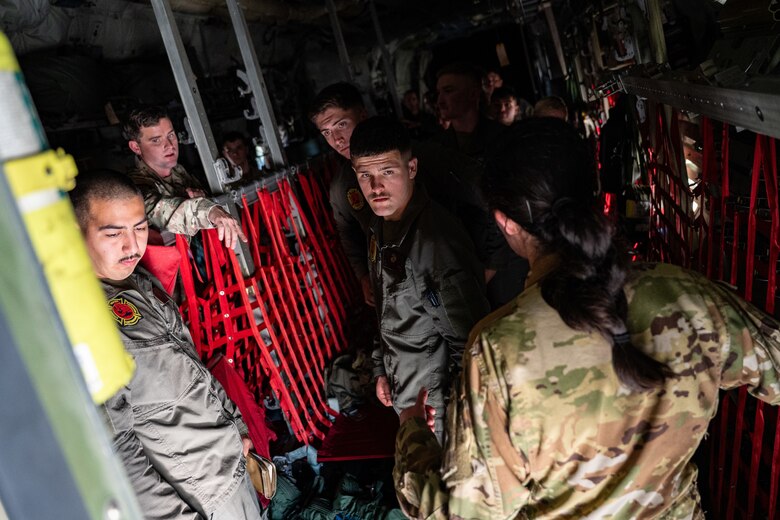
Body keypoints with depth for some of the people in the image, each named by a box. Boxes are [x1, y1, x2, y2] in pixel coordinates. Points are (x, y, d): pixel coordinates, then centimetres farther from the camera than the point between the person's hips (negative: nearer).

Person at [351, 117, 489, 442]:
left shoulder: (435, 238, -28)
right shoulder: (381, 225, 1)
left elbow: (470, 339, -25)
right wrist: (382, 369, 16)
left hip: (436, 405, -8)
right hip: (403, 394, 8)